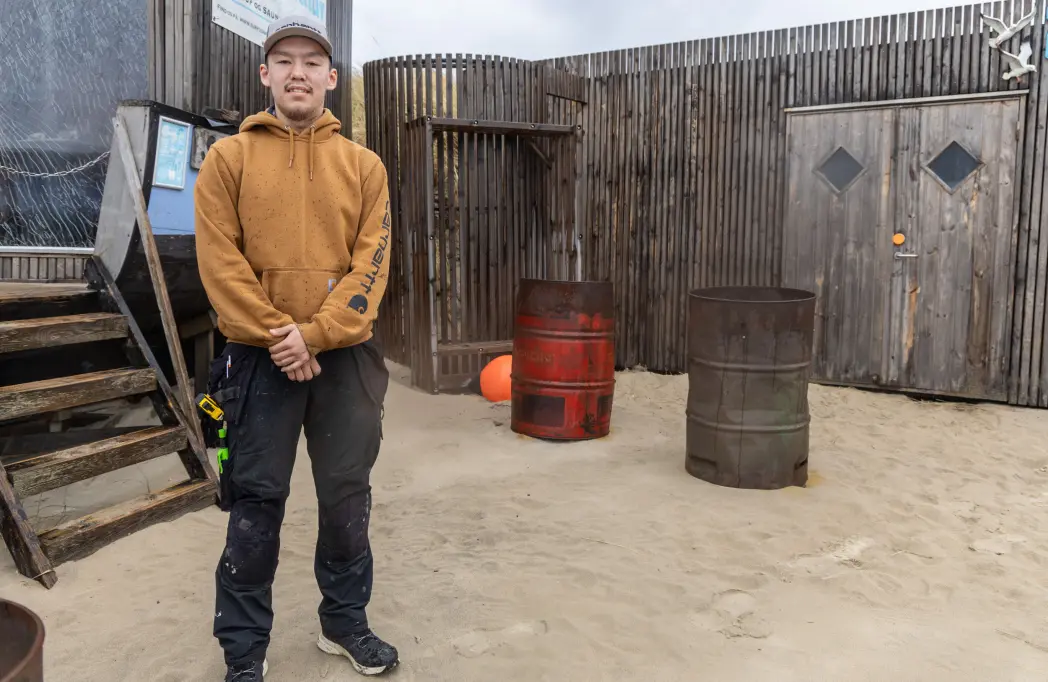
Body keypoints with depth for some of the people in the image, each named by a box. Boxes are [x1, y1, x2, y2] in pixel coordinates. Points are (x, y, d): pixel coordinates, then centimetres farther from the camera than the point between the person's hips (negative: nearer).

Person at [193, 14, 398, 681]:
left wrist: (316, 333, -13)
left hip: (346, 355, 2)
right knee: (256, 501, 5)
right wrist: (277, 336, -13)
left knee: (347, 496, 10)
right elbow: (221, 260, -4)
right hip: (260, 356, -1)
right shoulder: (229, 158, 4)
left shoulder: (364, 165, 7)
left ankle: (345, 621, 29)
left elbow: (372, 261, -2)